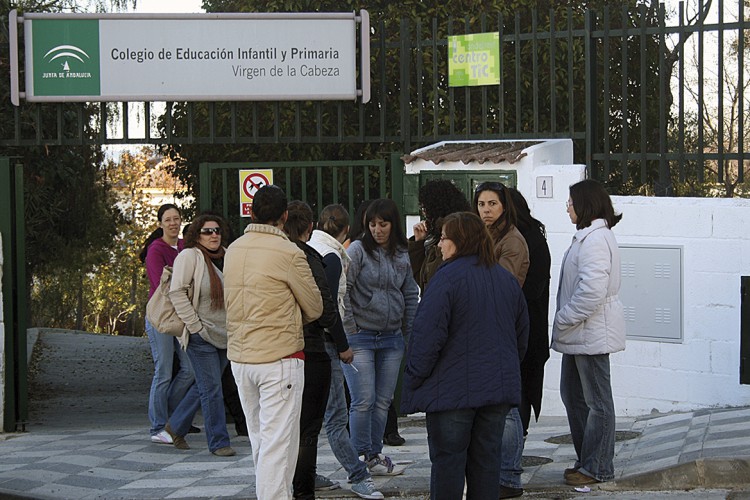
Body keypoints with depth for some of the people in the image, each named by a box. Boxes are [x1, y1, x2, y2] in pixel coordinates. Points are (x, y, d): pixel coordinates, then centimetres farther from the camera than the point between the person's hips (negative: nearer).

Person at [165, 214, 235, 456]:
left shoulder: (225, 257, 10)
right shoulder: (189, 256, -11)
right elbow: (177, 293, -15)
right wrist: (195, 326, -17)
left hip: (224, 335, 7)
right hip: (201, 336, -7)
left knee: (204, 386, 15)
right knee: (212, 389, -4)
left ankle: (176, 426, 32)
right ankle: (218, 442, 3)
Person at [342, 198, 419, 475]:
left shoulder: (402, 256, 11)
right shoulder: (358, 250, -5)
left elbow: (411, 295, 19)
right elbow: (341, 289, -9)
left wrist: (409, 331, 12)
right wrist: (349, 327, -10)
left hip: (392, 339, 5)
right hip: (360, 338, -5)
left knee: (383, 401, 8)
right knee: (364, 401, -8)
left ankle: (374, 456, 17)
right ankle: (360, 458, 2)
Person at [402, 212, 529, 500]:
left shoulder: (448, 277, -14)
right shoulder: (507, 279, 9)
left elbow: (427, 335, -17)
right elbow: (522, 335, 17)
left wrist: (414, 379, -7)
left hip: (453, 388, -6)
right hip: (499, 387, 6)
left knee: (447, 459, 1)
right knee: (487, 458, 11)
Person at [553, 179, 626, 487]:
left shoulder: (596, 239, -18)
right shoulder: (588, 236, 16)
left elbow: (592, 290, -26)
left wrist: (563, 320, -17)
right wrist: (565, 323, 14)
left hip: (591, 332, -11)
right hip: (580, 332, 11)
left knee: (597, 400, -1)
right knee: (573, 395, 16)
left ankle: (598, 468, 7)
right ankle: (586, 460, 26)